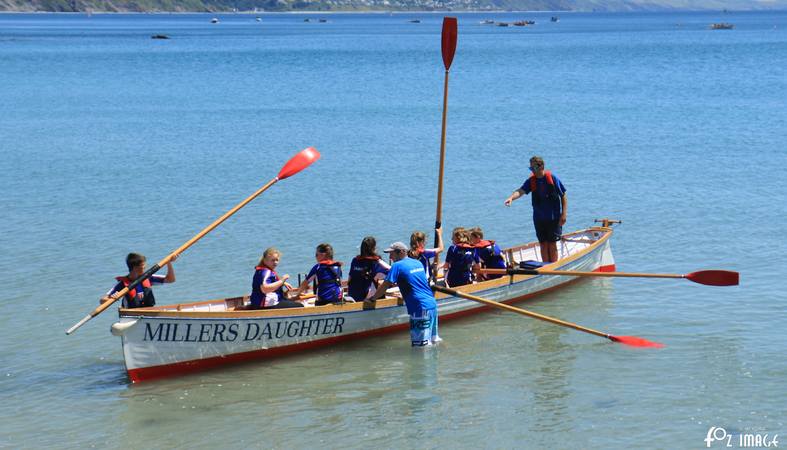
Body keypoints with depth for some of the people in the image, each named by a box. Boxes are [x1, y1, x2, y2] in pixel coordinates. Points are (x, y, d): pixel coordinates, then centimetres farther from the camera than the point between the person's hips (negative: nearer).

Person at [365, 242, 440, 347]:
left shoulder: (397, 266, -5)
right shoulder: (418, 263, 17)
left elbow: (384, 287, -5)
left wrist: (372, 299, 7)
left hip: (420, 309, -8)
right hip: (432, 304, 8)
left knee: (421, 345, -8)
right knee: (434, 340, 15)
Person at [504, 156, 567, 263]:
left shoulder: (552, 178, -8)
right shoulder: (531, 181, 0)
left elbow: (563, 196, -3)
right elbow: (521, 191, -16)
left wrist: (563, 214, -9)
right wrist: (511, 197, -37)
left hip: (553, 218, -4)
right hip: (539, 218, 4)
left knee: (552, 244, -1)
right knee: (543, 244, 7)